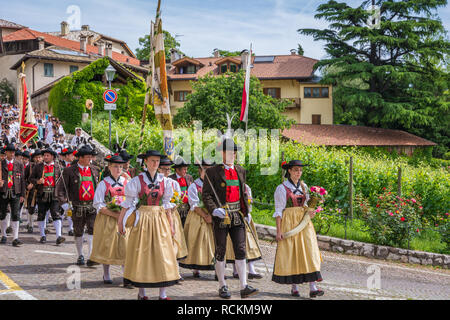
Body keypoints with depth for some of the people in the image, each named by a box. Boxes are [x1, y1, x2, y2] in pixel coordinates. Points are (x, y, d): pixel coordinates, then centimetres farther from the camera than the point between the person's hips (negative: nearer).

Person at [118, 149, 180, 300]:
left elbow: (166, 204, 12)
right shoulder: (137, 180, -3)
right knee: (142, 255, 2)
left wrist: (171, 225, 10)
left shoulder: (164, 181, 6)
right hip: (142, 219, -3)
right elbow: (128, 203, -2)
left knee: (163, 254, -1)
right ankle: (141, 293, 11)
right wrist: (120, 222, -6)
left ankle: (162, 294, 3)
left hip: (160, 220, 3)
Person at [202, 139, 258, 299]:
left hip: (237, 216, 4)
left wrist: (246, 212, 15)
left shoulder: (240, 171, 12)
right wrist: (214, 209, -22)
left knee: (240, 250, -2)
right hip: (221, 216, -4)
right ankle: (222, 287, 14)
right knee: (220, 252, 4)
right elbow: (206, 195, -7)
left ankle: (244, 287, -2)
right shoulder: (213, 172, -3)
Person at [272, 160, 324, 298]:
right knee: (291, 255, -2)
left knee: (309, 253, -6)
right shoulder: (282, 188, -3)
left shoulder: (304, 186, 13)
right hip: (289, 223, -4)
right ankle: (294, 287, 10)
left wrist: (310, 212, -4)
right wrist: (279, 230, -12)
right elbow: (278, 211, -5)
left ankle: (313, 288, -11)